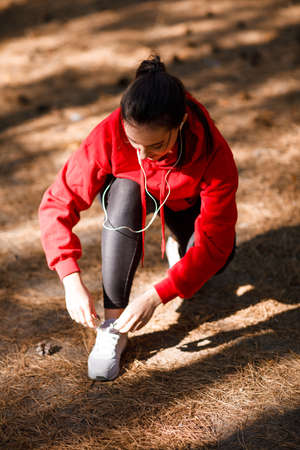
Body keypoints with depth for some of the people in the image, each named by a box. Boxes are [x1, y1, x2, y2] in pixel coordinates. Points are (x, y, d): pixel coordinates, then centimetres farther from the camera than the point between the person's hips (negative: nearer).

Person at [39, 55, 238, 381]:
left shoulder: (213, 153, -37)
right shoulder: (109, 135, -36)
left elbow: (214, 244, -35)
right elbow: (57, 204, -30)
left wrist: (155, 296, -42)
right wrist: (72, 280, -40)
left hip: (185, 201, 0)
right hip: (127, 193, 0)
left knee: (217, 256, -29)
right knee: (125, 192, -37)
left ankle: (178, 245, 10)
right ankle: (114, 322, -29)